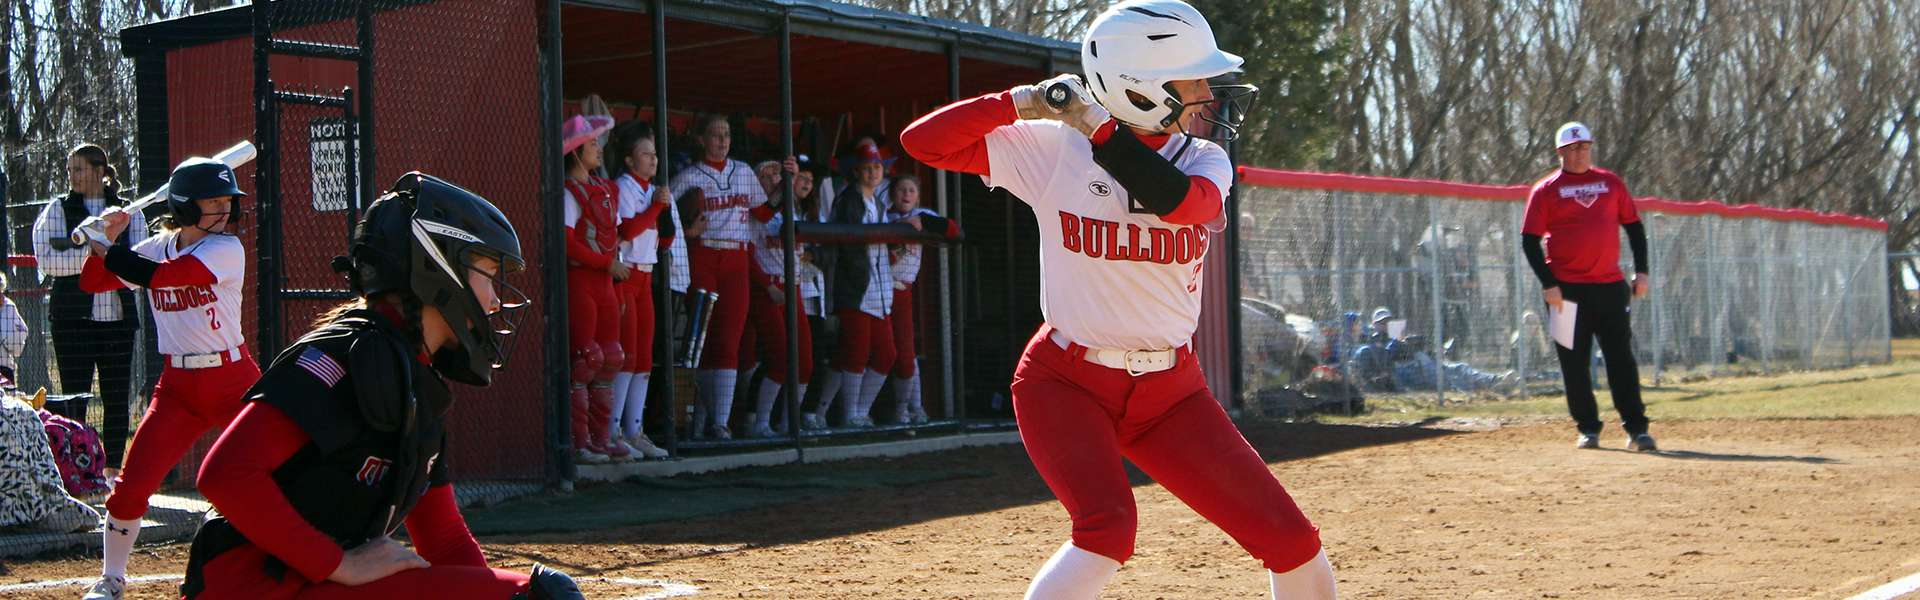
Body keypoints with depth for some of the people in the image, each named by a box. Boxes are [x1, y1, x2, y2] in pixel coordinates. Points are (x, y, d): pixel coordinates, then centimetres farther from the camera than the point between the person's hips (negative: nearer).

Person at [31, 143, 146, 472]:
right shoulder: (58, 210, 6)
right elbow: (47, 261, -8)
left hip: (118, 317, 2)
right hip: (73, 318, -2)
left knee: (118, 399, 4)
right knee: (74, 399, -3)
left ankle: (112, 469, 13)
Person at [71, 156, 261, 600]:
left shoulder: (227, 248, -11)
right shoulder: (157, 247, 6)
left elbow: (158, 276, -22)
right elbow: (93, 283, 7)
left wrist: (103, 246, -12)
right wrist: (106, 238, -7)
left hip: (233, 378, -4)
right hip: (178, 384, 4)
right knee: (132, 484, -2)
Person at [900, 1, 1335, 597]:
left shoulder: (1203, 161, 1)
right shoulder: (1052, 148, -8)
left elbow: (1184, 202, -24)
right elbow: (924, 141, -11)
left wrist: (1096, 124, -22)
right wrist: (1023, 101, -19)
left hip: (1171, 390, 4)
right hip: (1067, 382, -4)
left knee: (1294, 544, 2)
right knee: (1108, 527, -29)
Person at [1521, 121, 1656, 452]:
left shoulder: (1611, 182, 10)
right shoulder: (1545, 190, 1)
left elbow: (1634, 226, 15)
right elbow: (1530, 241, -2)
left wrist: (1641, 271, 5)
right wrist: (1548, 284, -11)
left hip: (1611, 285, 2)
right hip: (1566, 289, -2)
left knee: (1621, 358, 0)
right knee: (1575, 362, 3)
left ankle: (1636, 429, 1)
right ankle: (1588, 429, 13)